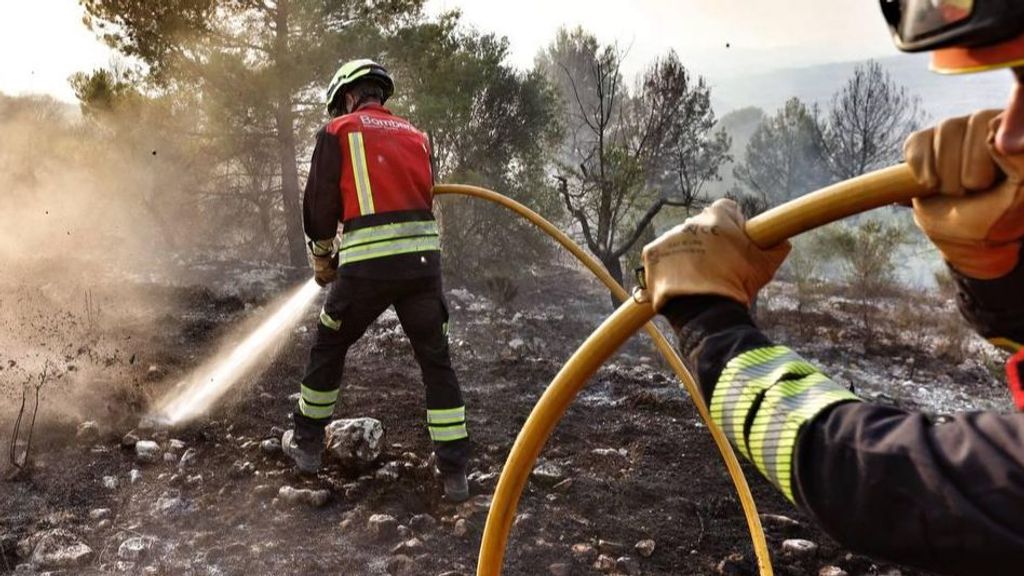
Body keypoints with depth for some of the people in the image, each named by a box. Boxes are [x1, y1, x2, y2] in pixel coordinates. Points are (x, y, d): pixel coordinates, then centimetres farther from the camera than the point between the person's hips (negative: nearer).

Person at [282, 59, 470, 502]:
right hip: (424, 256, 4)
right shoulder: (415, 136, 20)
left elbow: (320, 202, 6)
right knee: (436, 362, 11)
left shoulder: (338, 132, 7)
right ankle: (454, 473, 12)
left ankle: (307, 444, 33)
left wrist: (322, 259, 23)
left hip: (369, 263, -3)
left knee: (328, 348, 19)